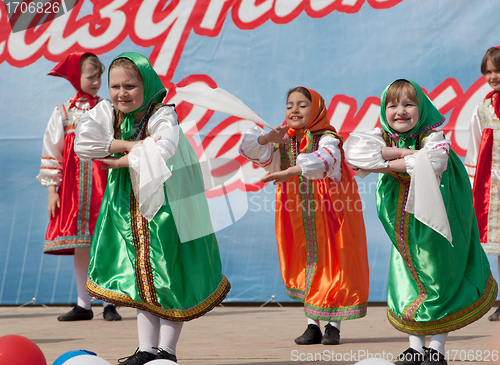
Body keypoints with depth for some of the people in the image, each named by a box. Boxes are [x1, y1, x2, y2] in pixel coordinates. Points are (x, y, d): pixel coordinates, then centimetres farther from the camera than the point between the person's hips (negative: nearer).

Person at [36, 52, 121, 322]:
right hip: (73, 186, 1)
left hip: (105, 183, -1)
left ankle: (109, 303, 1)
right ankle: (83, 304, 11)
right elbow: (51, 153, 5)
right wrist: (52, 190, -1)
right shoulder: (63, 113, 6)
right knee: (79, 246, 4)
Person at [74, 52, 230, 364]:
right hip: (131, 208, 5)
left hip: (166, 207, -5)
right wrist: (129, 145, -23)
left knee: (170, 280, 2)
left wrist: (122, 161, -23)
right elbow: (83, 143, -17)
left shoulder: (163, 116, -18)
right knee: (142, 278, 10)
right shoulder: (107, 113, -2)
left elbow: (160, 153, -37)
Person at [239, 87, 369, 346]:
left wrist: (289, 172, -46)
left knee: (332, 265, -4)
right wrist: (268, 138, -21)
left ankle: (333, 325, 4)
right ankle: (312, 325, 12)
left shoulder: (327, 139, -11)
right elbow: (248, 149, -1)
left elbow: (323, 161, -33)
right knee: (305, 266, 6)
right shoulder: (283, 142, 7)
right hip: (300, 219, 5)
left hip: (330, 216, -5)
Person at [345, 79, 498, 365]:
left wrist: (386, 164, -26)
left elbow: (433, 162, -37)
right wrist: (403, 152, -26)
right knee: (408, 285, 7)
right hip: (404, 229, 4)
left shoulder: (433, 137, -15)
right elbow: (354, 151, -21)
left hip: (433, 225, -4)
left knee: (439, 282, 1)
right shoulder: (382, 137, -2)